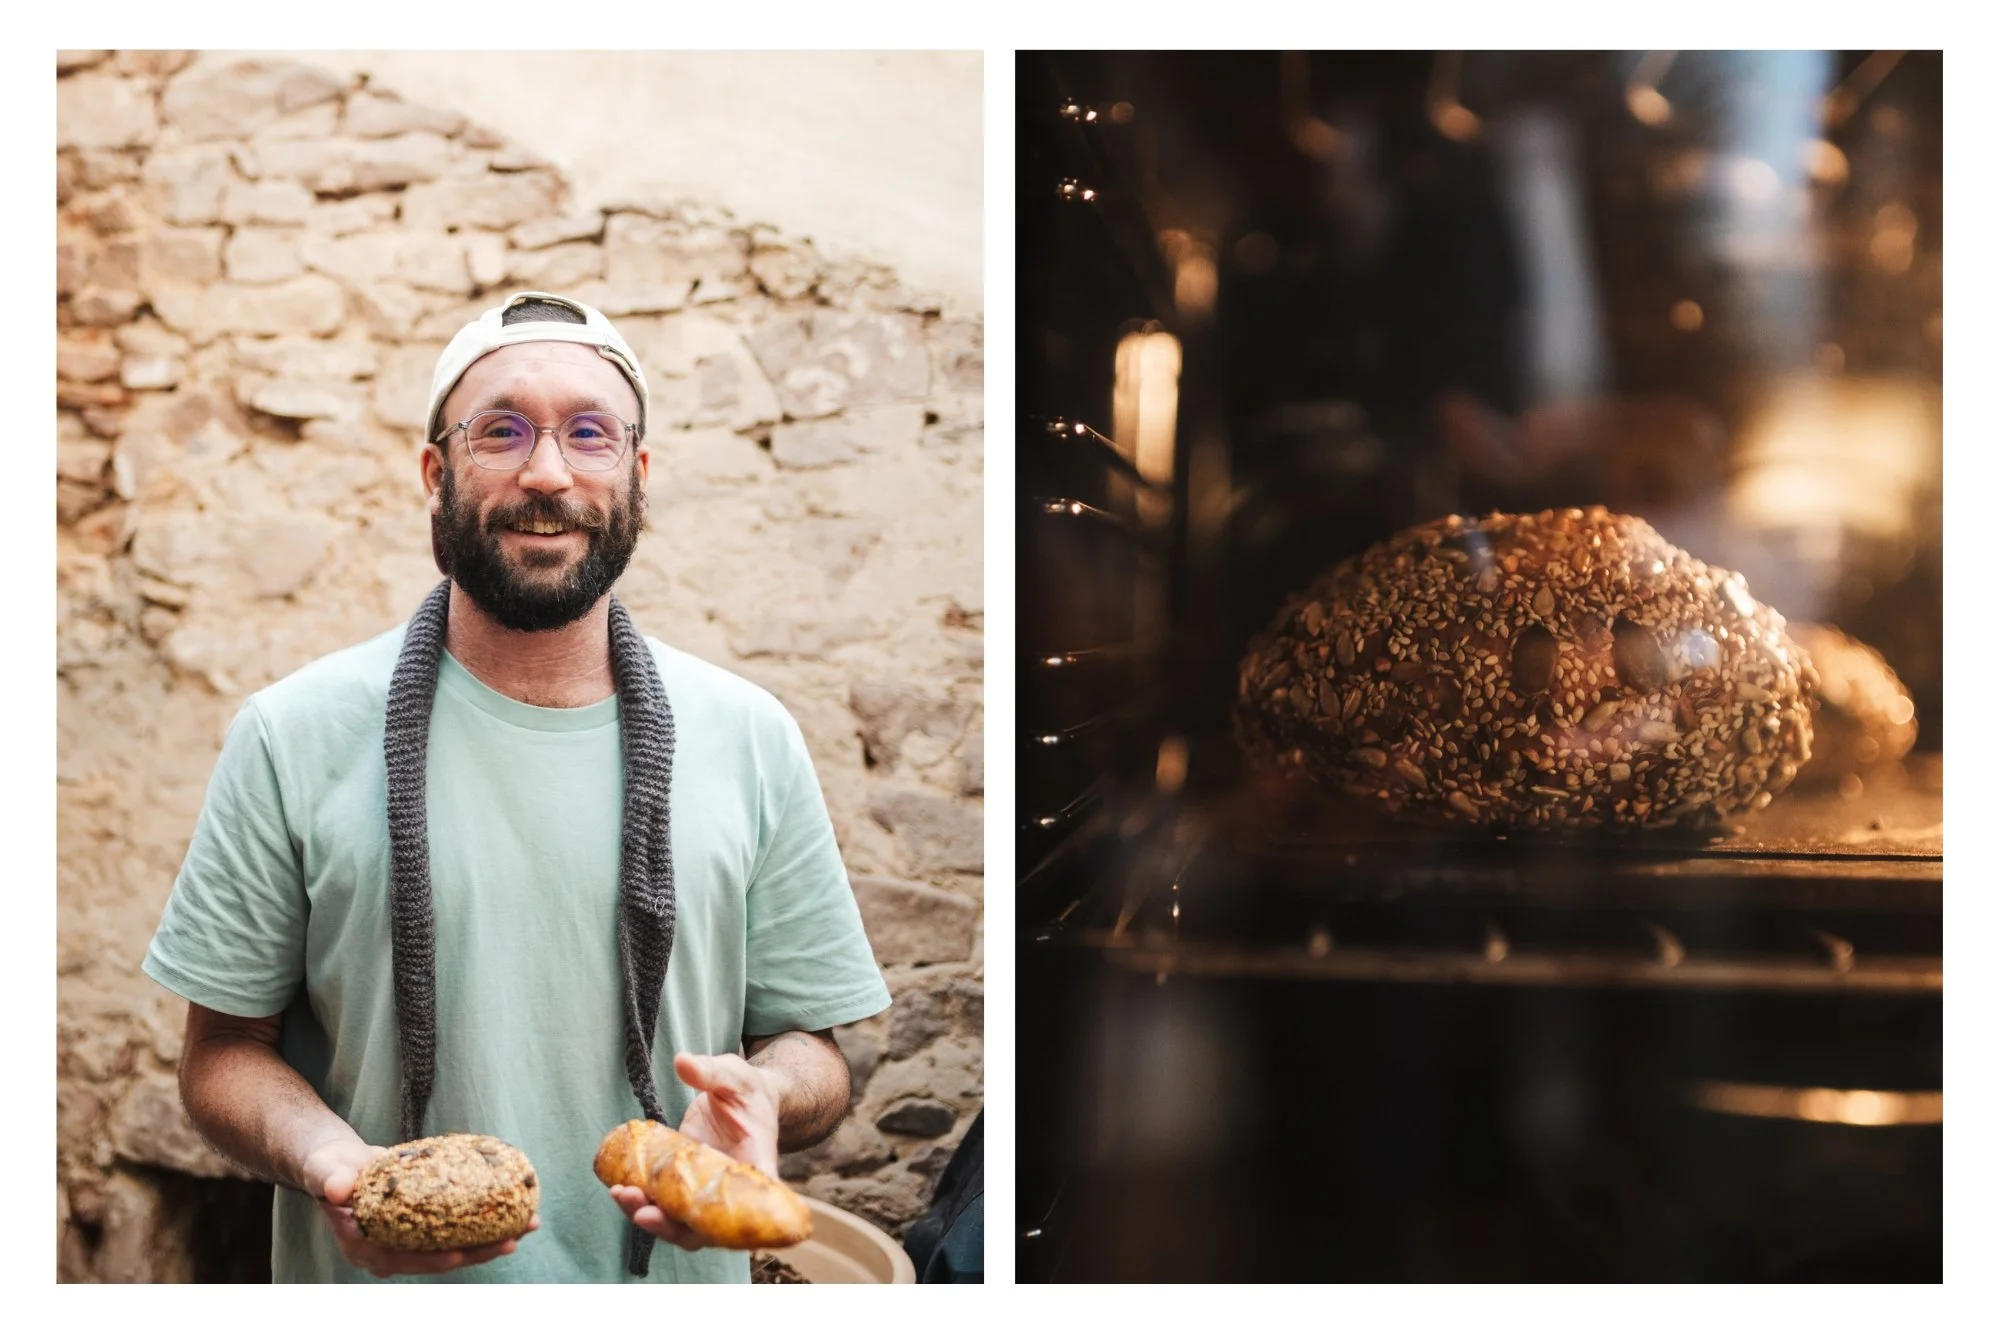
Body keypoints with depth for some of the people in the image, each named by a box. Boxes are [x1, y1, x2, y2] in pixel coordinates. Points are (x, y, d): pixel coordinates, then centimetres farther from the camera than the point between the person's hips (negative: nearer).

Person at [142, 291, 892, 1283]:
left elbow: (809, 1047, 0)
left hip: (666, 1279, 1)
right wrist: (320, 1156, -23)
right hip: (380, 1283, -1)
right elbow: (223, 1051, -4)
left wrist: (763, 1093, -21)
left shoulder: (749, 737, -5)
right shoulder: (295, 736, -9)